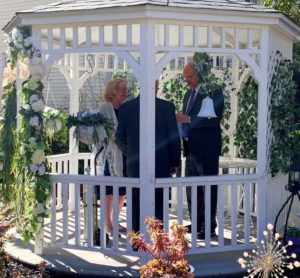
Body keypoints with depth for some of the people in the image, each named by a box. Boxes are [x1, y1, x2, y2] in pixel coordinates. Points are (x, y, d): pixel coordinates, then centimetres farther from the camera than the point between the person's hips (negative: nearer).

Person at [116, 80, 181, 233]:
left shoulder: (126, 107, -3)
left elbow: (120, 138, 2)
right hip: (161, 165, -1)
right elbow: (174, 138, -5)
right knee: (159, 205, 8)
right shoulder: (167, 107, -7)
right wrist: (175, 162, 6)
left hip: (135, 166, 1)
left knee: (136, 206, 11)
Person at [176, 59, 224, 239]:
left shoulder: (214, 91, -9)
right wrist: (180, 121, 2)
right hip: (191, 148, 8)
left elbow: (214, 118, -20)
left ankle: (209, 227, 6)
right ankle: (196, 223, 24)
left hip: (207, 148, -8)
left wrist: (188, 119, -23)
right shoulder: (189, 94, 17)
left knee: (208, 188, -2)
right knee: (192, 188, 13)